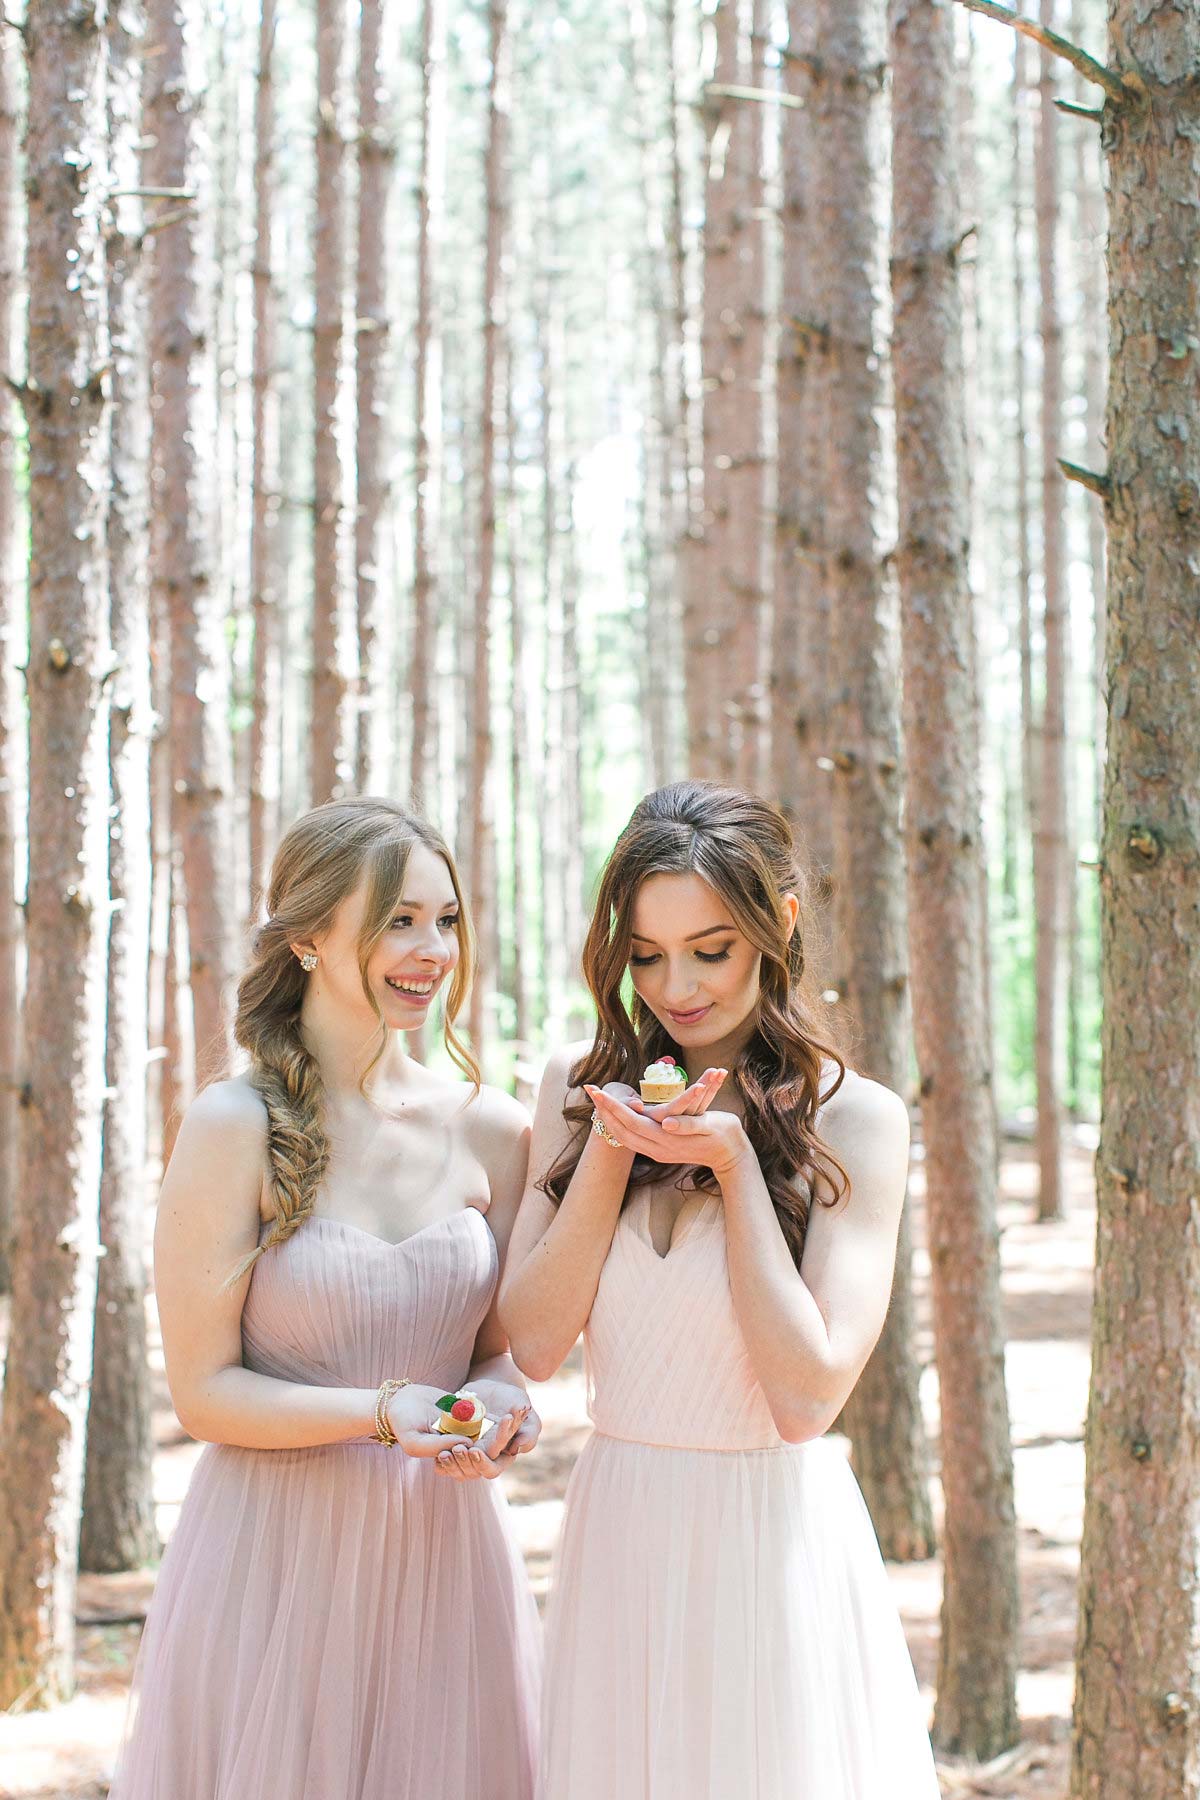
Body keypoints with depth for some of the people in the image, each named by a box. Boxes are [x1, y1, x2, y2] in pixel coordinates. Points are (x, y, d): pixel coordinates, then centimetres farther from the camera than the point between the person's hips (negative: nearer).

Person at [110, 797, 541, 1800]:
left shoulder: (490, 1129, 3)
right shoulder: (237, 1128, -9)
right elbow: (204, 1390, -8)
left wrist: (501, 1403, -9)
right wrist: (386, 1412, -20)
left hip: (444, 1549, 4)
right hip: (277, 1555, -4)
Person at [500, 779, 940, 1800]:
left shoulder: (854, 1119, -9)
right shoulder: (581, 1087, 3)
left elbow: (808, 1396, -16)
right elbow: (535, 1343, -3)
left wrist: (733, 1160, -18)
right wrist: (612, 1149, -12)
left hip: (775, 1537, -3)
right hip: (617, 1534, 4)